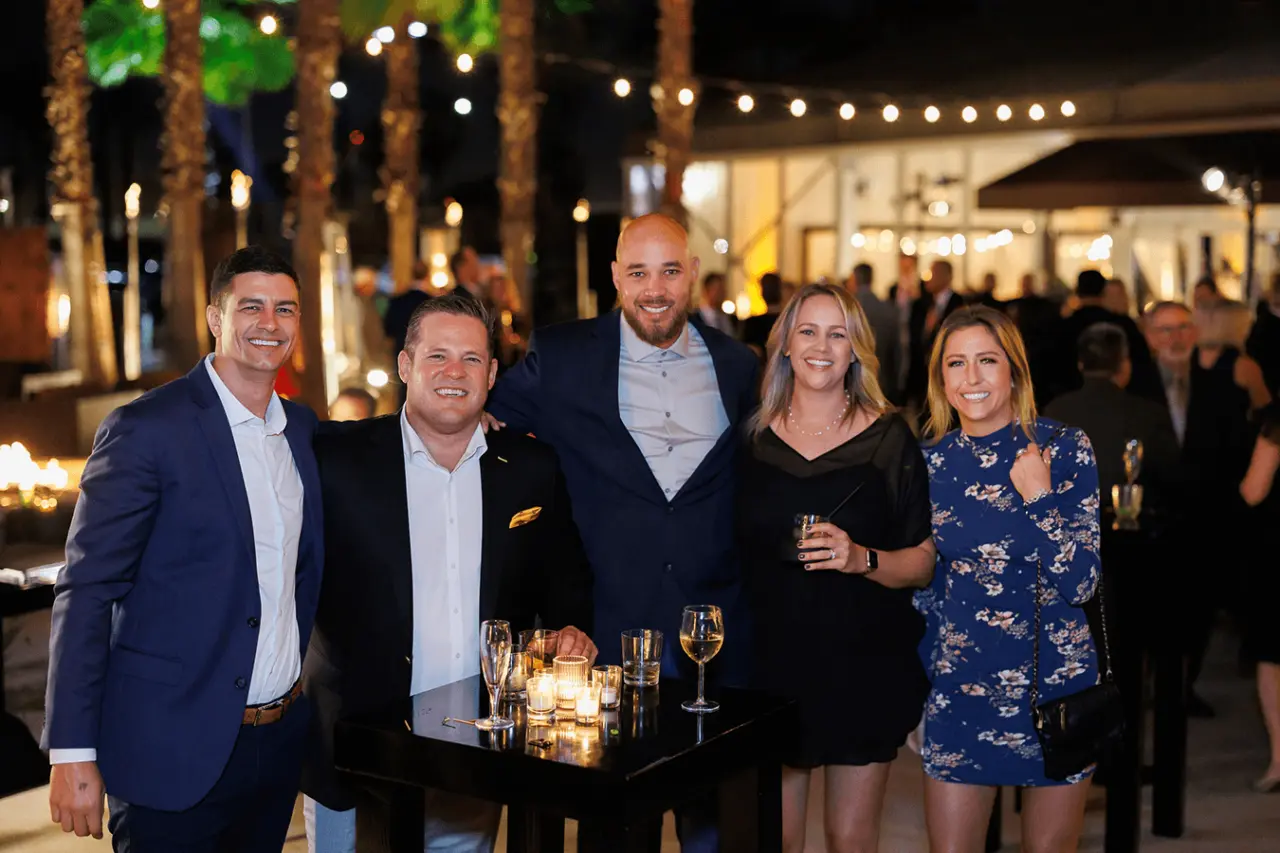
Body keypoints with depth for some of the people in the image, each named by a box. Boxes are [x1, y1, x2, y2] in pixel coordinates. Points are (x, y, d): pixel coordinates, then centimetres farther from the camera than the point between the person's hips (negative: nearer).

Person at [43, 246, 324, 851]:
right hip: (173, 753, -6)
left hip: (281, 741, 6)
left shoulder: (303, 429, 9)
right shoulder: (146, 429, -10)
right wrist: (73, 754, -15)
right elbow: (85, 593, -12)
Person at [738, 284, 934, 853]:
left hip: (863, 663, -2)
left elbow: (923, 564, -3)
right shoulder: (754, 436, 4)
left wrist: (863, 559, -21)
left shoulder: (889, 438, -2)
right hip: (772, 661, 2)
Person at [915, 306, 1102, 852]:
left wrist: (1038, 496, -19)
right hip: (960, 687, 2)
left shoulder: (1065, 449, -7)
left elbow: (1081, 583, -11)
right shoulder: (930, 463, 1)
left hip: (1056, 684, -2)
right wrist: (920, 680, 12)